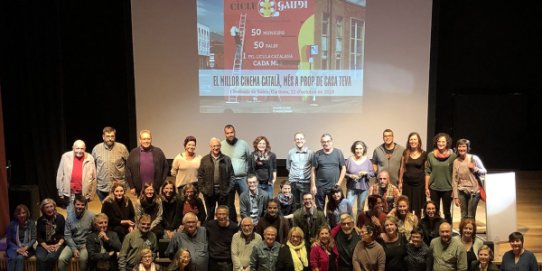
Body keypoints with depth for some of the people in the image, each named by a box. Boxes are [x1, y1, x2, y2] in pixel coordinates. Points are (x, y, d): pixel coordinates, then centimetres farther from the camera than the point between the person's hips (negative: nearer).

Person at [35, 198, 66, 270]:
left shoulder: (60, 218, 3)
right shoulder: (40, 220, 7)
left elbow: (64, 234, 2)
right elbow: (39, 237, 5)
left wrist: (58, 244, -13)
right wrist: (46, 247, -10)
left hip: (57, 244, -1)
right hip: (44, 245, 2)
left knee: (51, 257, -33)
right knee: (40, 258, -30)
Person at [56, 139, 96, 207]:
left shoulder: (89, 158, -5)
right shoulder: (66, 157, -6)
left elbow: (93, 178, 0)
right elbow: (60, 176, 0)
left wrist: (91, 194, 1)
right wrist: (61, 192, 1)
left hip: (84, 194, 0)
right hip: (70, 193, 0)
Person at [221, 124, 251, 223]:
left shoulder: (243, 144, 1)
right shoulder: (221, 145, -2)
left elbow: (250, 159, 6)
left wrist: (248, 172, 0)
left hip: (242, 178, 0)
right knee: (229, 203, 11)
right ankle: (232, 223, 25)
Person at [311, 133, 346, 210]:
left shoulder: (338, 153, 0)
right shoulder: (317, 154, 0)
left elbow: (343, 168, 3)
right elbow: (313, 170, 1)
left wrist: (339, 183, -4)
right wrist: (313, 185, -3)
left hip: (334, 186, 0)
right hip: (320, 187, 0)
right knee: (319, 208, 8)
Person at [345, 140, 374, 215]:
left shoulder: (367, 160, -1)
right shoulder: (350, 160, -5)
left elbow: (372, 173, 4)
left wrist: (365, 173, -15)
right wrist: (350, 176, -18)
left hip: (364, 187, 2)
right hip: (351, 187, -2)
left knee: (361, 209, 12)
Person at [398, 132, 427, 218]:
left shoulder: (424, 154, -1)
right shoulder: (406, 153, 4)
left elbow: (426, 171, 1)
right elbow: (402, 168, 9)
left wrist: (426, 186, -2)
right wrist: (400, 182, 7)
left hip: (419, 183, -1)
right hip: (407, 183, 2)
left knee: (418, 208, 6)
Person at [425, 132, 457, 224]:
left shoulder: (452, 156, -5)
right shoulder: (431, 155, 0)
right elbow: (427, 172, 3)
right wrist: (426, 188, 1)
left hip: (447, 189, -1)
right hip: (434, 188, 2)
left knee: (447, 212, 8)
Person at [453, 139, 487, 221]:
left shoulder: (474, 158, -5)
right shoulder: (456, 162, 2)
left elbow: (484, 172, 2)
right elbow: (454, 180, 4)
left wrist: (474, 168, -18)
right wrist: (455, 196, 2)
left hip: (474, 191, -2)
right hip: (462, 192, 2)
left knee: (471, 216, -3)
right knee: (463, 216, 5)